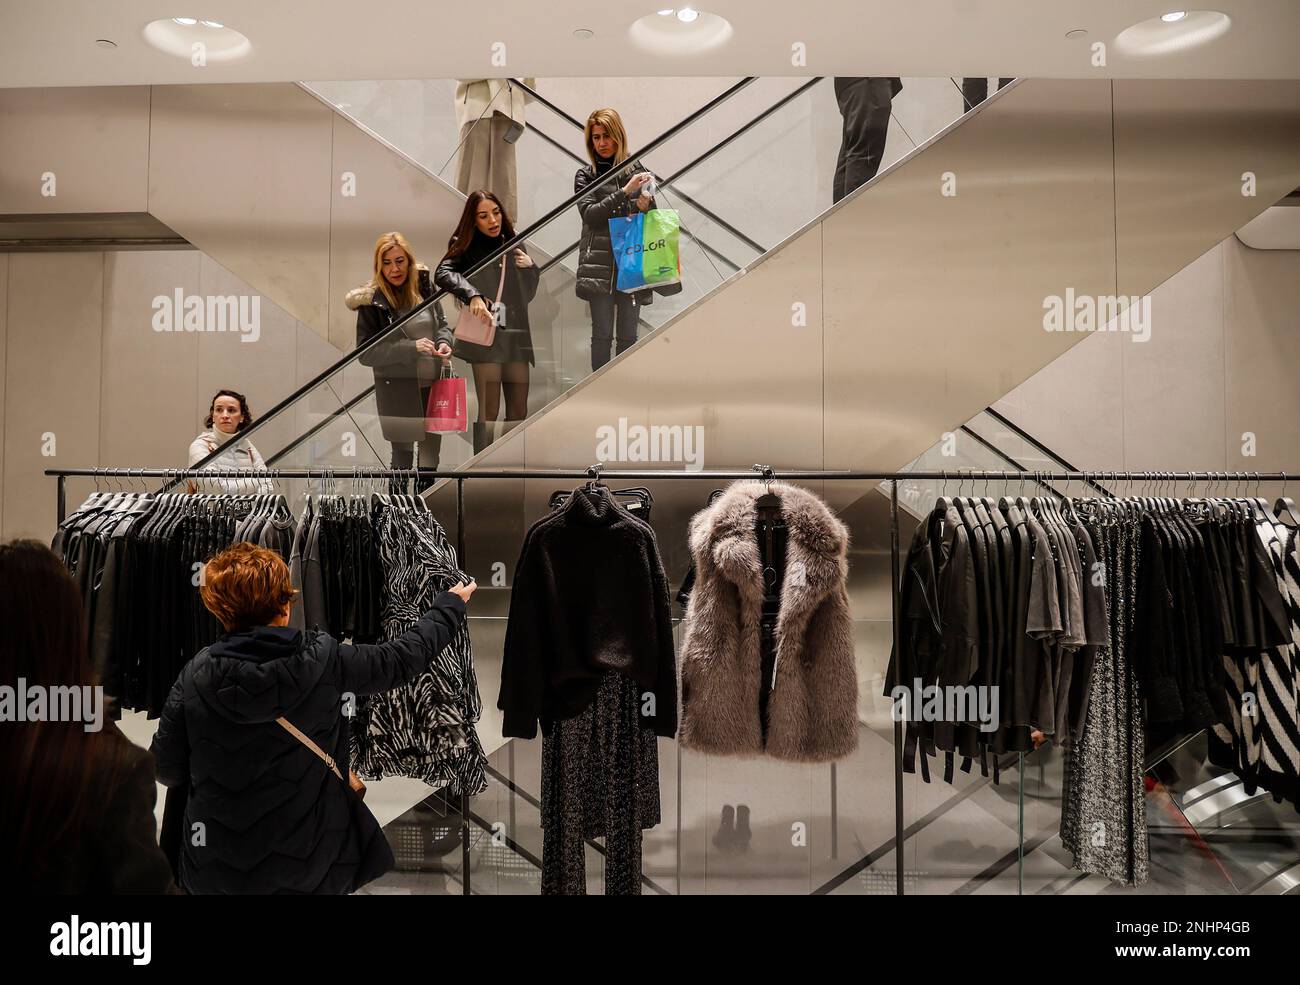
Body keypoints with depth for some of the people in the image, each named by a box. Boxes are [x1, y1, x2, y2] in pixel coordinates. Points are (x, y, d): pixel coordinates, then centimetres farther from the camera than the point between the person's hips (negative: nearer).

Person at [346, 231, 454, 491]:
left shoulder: (424, 287, 0)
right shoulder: (372, 301, -11)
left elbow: (441, 323, 15)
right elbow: (365, 352, -12)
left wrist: (444, 342, -8)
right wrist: (411, 348, -22)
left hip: (433, 384, 4)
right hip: (398, 391, -4)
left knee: (431, 453, 14)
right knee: (403, 455, 6)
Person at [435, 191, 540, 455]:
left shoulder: (514, 244, 16)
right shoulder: (467, 246, 2)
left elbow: (529, 294, 23)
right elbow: (443, 273, -16)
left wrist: (531, 267, 4)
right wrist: (472, 295, -30)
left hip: (517, 335, 5)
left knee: (519, 413, 7)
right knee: (488, 413, -9)